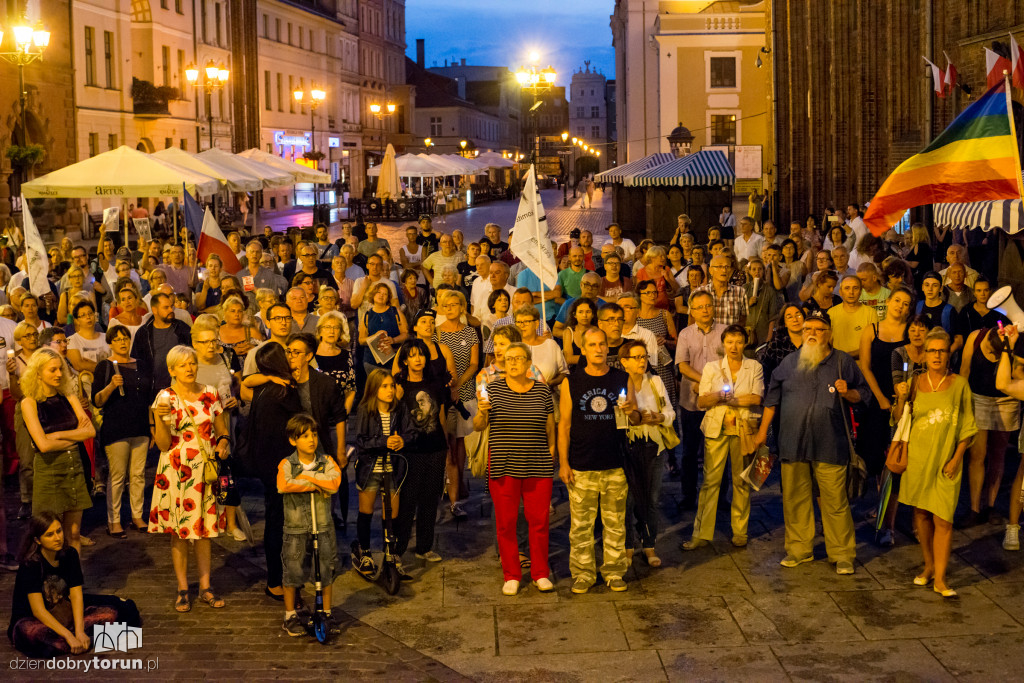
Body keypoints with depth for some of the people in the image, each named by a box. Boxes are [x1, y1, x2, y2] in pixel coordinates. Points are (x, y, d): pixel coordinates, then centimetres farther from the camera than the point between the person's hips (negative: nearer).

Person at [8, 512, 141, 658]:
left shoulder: (69, 554, -4)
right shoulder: (30, 564, -20)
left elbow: (76, 595, -8)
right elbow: (38, 610, -25)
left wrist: (79, 632, -24)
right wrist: (69, 636, -33)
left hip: (63, 615, 5)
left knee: (110, 613, -13)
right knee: (30, 631, -42)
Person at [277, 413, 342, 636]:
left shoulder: (326, 461, 0)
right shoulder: (287, 464, -6)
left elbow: (334, 483, -19)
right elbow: (284, 485, -27)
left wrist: (306, 476, -19)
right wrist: (317, 484, -21)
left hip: (323, 526, 2)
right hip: (296, 527, -2)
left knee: (327, 570, 9)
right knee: (293, 571, 3)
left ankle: (327, 613, 25)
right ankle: (290, 616, 19)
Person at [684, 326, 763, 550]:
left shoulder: (754, 367, 9)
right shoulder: (712, 367, 10)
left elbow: (757, 398, -4)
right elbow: (701, 401, 3)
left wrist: (730, 398, -8)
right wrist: (718, 396, -16)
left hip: (743, 429, 0)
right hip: (716, 428, 0)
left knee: (741, 481, 3)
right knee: (710, 480, -4)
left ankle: (739, 532, 13)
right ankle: (702, 533, -1)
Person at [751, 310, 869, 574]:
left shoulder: (842, 362, 4)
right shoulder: (790, 362, 10)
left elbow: (863, 392, 10)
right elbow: (772, 397, 15)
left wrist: (847, 392, -11)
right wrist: (762, 431, 15)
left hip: (829, 445, -3)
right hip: (793, 443, 3)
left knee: (835, 501, -3)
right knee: (795, 499, 9)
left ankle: (842, 555, 8)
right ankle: (799, 550, 22)